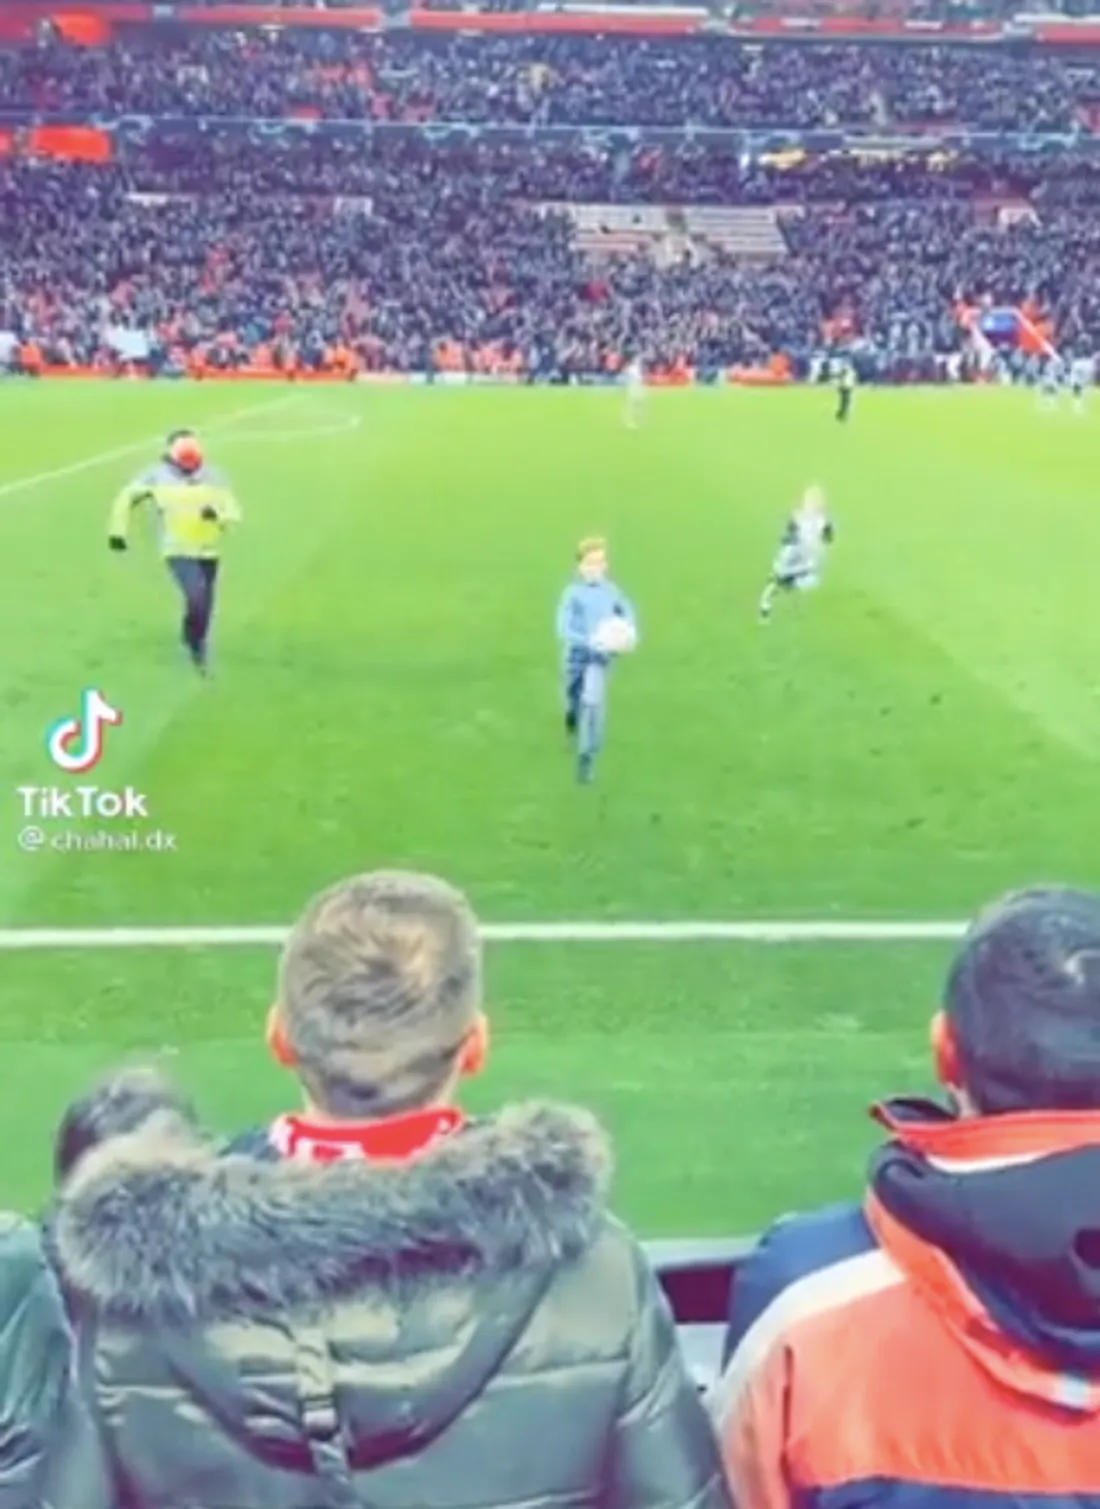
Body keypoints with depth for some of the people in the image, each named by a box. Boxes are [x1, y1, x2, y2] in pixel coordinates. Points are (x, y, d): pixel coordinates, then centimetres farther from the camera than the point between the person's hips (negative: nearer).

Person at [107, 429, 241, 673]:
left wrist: (218, 514, -23)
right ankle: (194, 646, 3)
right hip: (178, 551, -4)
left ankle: (199, 649, 35)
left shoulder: (213, 477, 1)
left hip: (208, 551, 4)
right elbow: (127, 497, 7)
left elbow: (233, 511, 0)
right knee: (197, 598, -22)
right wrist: (118, 530, 4)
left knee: (205, 605, 11)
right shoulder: (157, 475, -4)